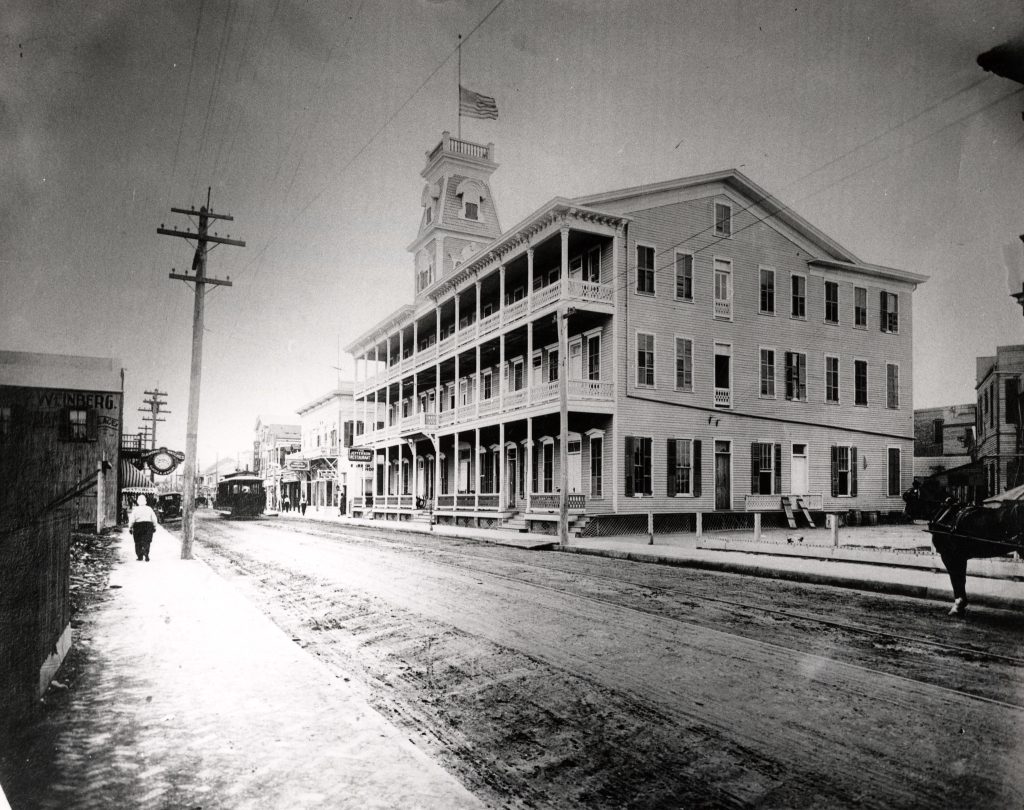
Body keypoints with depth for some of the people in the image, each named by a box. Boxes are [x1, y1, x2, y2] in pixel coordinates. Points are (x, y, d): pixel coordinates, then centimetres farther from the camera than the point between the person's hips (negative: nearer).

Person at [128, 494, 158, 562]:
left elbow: (131, 520, -5)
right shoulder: (149, 509, 3)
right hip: (148, 525, 1)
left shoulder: (135, 509, -3)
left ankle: (140, 556, 14)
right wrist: (154, 527, 13)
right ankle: (146, 554, -19)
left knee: (138, 542, 11)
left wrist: (130, 528, 4)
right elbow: (154, 519, 4)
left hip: (138, 526, -1)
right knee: (146, 541, 2)